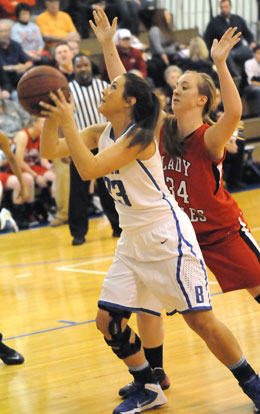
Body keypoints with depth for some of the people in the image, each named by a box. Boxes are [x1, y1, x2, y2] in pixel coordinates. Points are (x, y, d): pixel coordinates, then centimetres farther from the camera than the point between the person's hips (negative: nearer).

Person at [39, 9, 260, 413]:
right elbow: (50, 151, 7)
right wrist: (51, 119, -11)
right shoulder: (103, 133, 6)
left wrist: (67, 121, -24)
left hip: (167, 235, -8)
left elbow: (88, 168, -28)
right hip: (133, 240, 8)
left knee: (201, 319, -8)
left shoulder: (139, 137, -18)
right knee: (108, 320, 3)